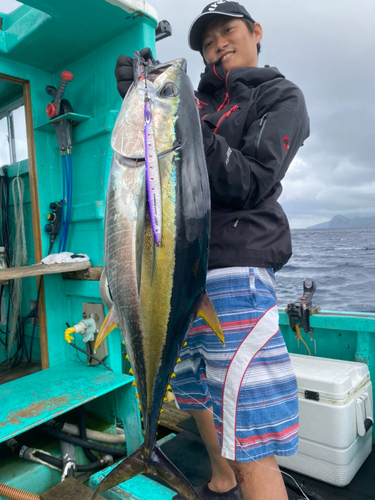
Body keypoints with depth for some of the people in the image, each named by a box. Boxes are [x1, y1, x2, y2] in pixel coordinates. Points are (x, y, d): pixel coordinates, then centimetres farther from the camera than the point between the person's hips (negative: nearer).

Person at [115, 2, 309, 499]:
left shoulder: (280, 96, 5)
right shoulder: (200, 99, 22)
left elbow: (251, 185, -10)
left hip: (234, 271, -7)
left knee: (249, 441, -9)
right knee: (197, 391, 20)